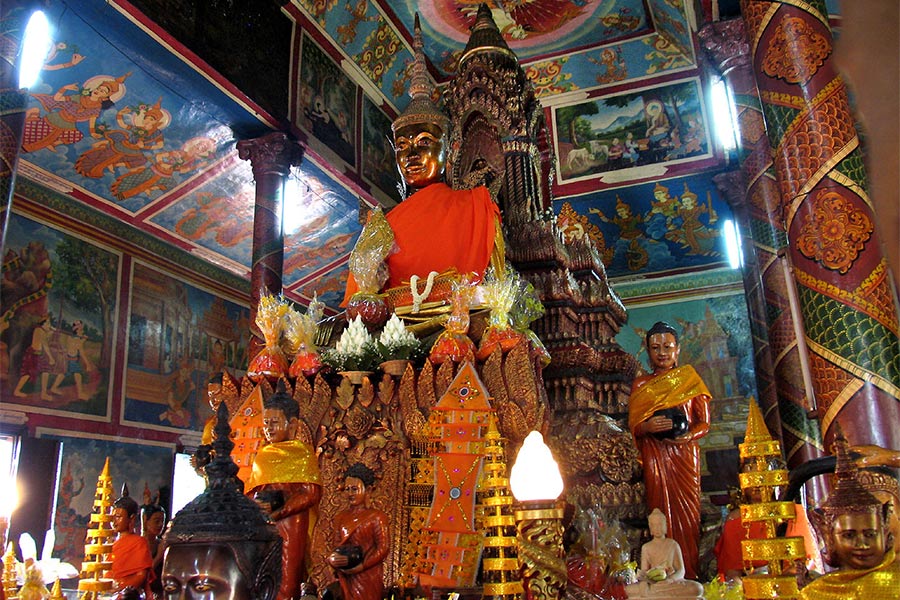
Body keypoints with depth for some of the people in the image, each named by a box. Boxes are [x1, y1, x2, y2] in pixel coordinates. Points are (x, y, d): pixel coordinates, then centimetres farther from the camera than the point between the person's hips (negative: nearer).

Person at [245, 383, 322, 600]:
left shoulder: (303, 453, 1)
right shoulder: (262, 456, 19)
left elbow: (311, 494, -8)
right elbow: (251, 492, 20)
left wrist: (276, 512, -16)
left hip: (290, 526, -5)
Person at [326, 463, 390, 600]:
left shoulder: (376, 517, -5)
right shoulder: (340, 517, 11)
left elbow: (382, 550, -10)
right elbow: (336, 546, 10)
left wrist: (358, 567, -16)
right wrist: (332, 560, -12)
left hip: (368, 579, -4)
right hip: (345, 579, 4)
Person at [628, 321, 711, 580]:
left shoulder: (689, 379, 11)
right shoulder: (640, 384, 13)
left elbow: (704, 423, 6)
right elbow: (633, 425, 7)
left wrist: (687, 437, -15)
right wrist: (647, 426, -15)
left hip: (684, 454, 0)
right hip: (654, 456, 0)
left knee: (686, 510, -5)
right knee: (661, 510, -3)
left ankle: (689, 575, 4)